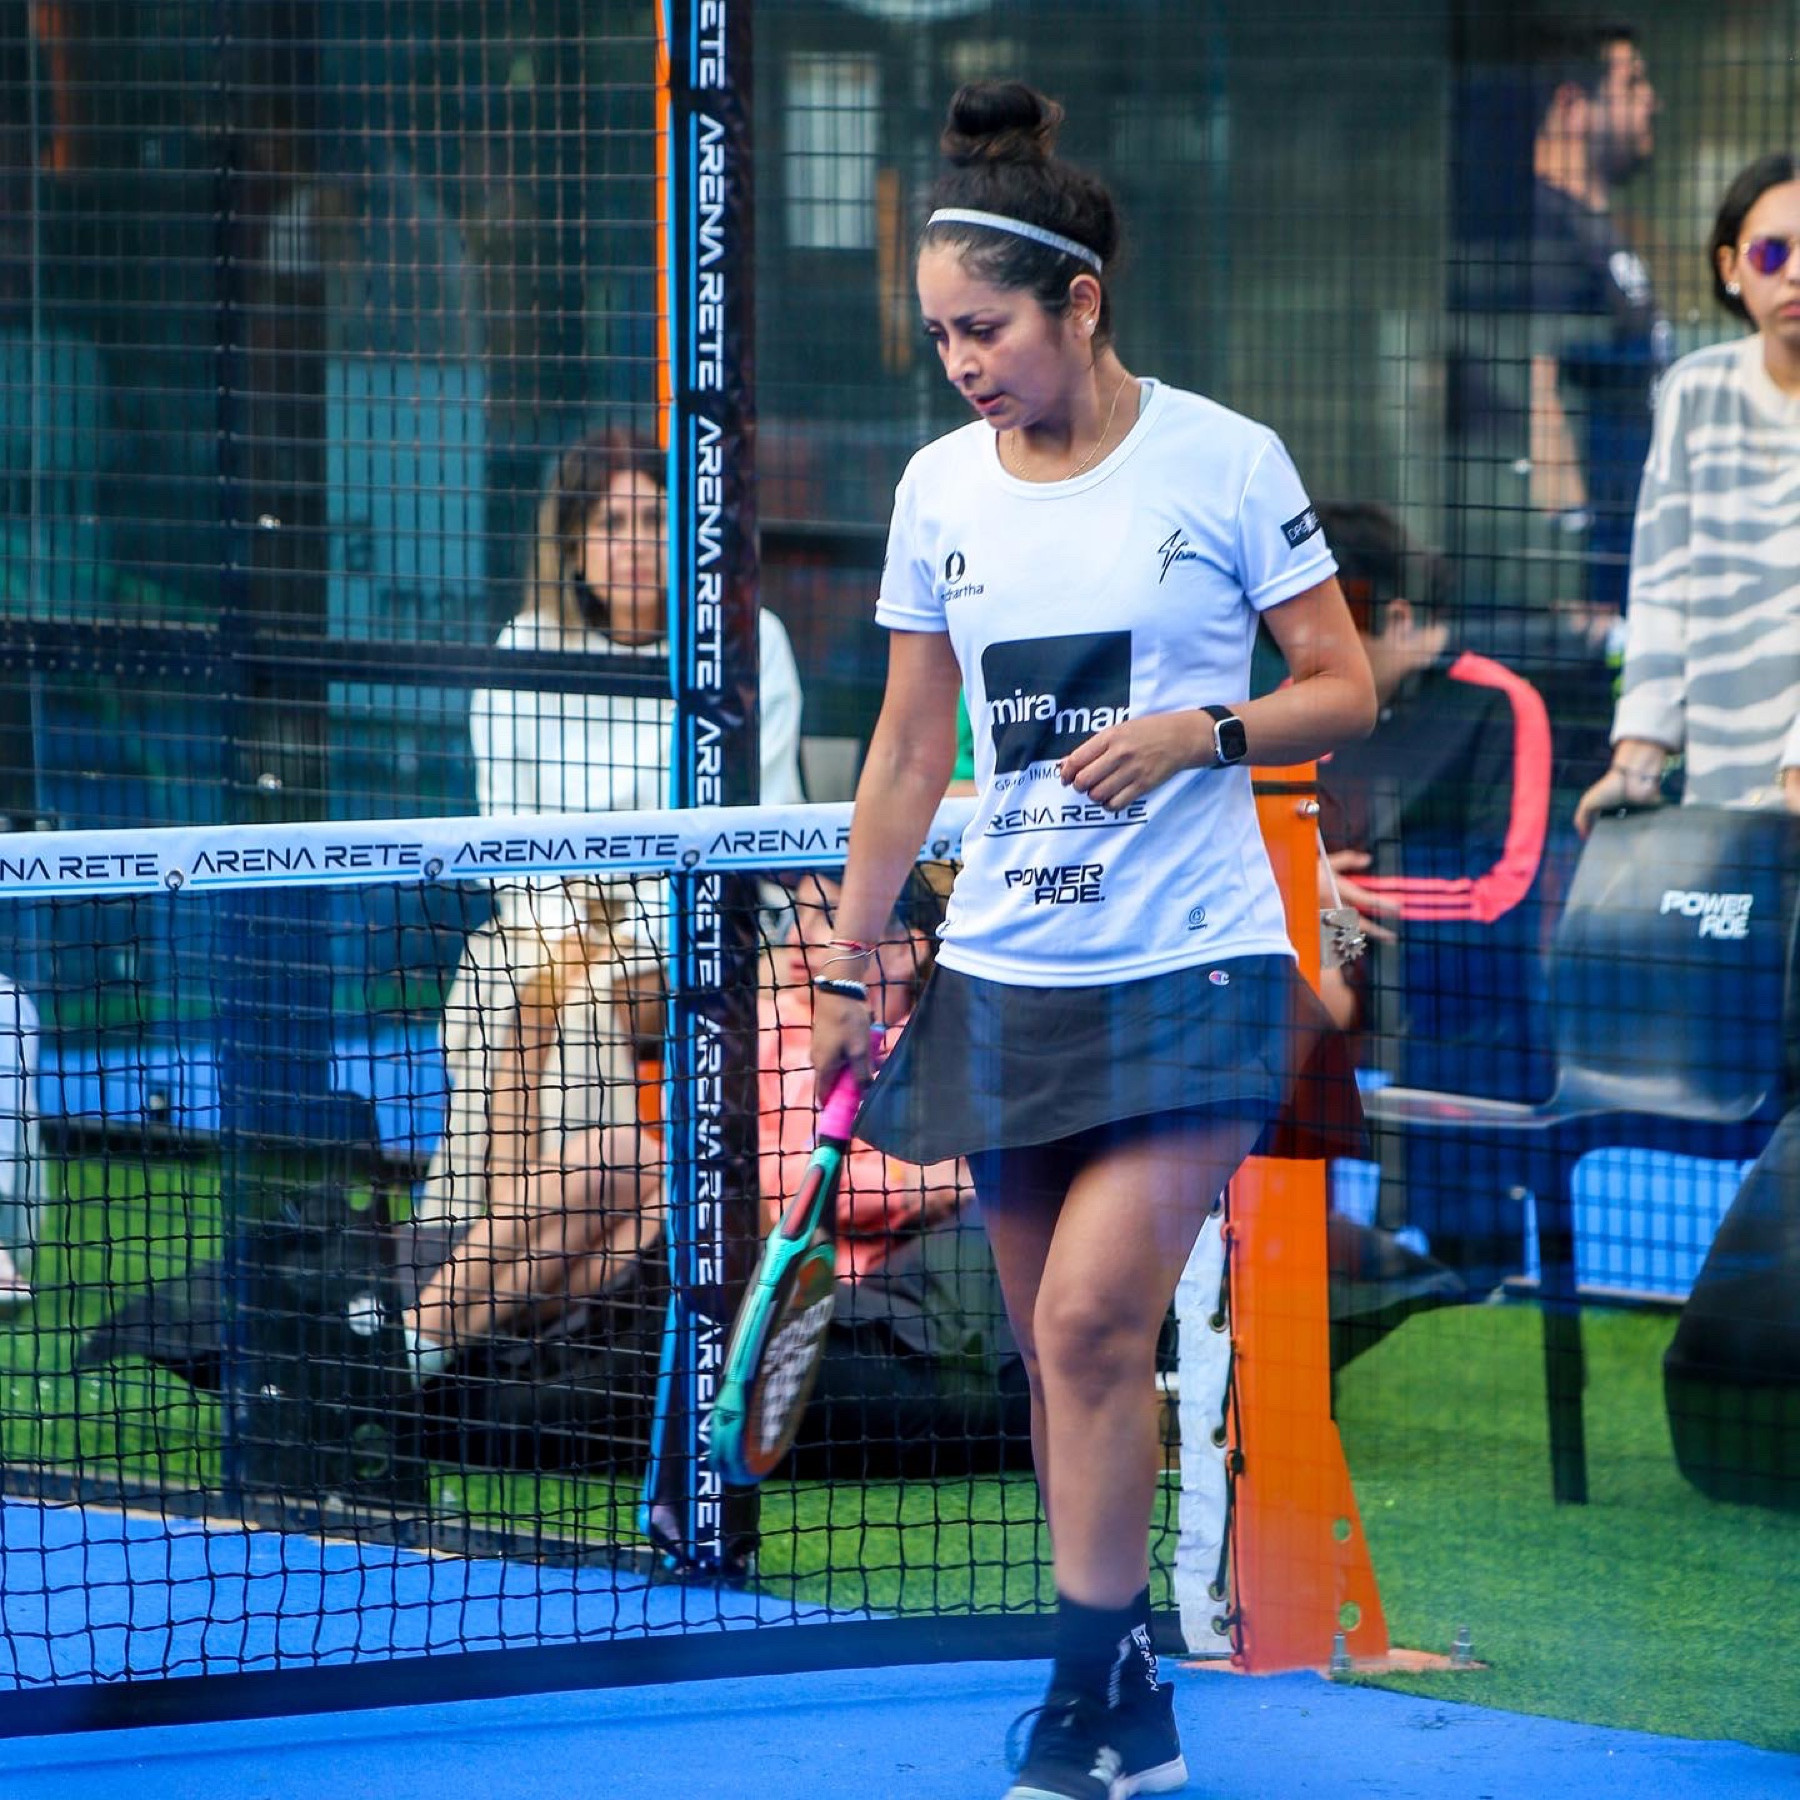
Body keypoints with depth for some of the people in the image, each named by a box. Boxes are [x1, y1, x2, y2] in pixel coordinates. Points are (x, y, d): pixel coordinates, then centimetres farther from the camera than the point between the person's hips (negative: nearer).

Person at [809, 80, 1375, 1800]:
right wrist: (845, 968, 12)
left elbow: (1345, 689, 0)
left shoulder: (1222, 461, -6)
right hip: (1003, 978, 4)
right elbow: (908, 747, 14)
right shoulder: (939, 487, 6)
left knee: (1090, 1319, -16)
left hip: (1192, 966, -4)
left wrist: (1200, 731, -18)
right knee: (1061, 1356, 6)